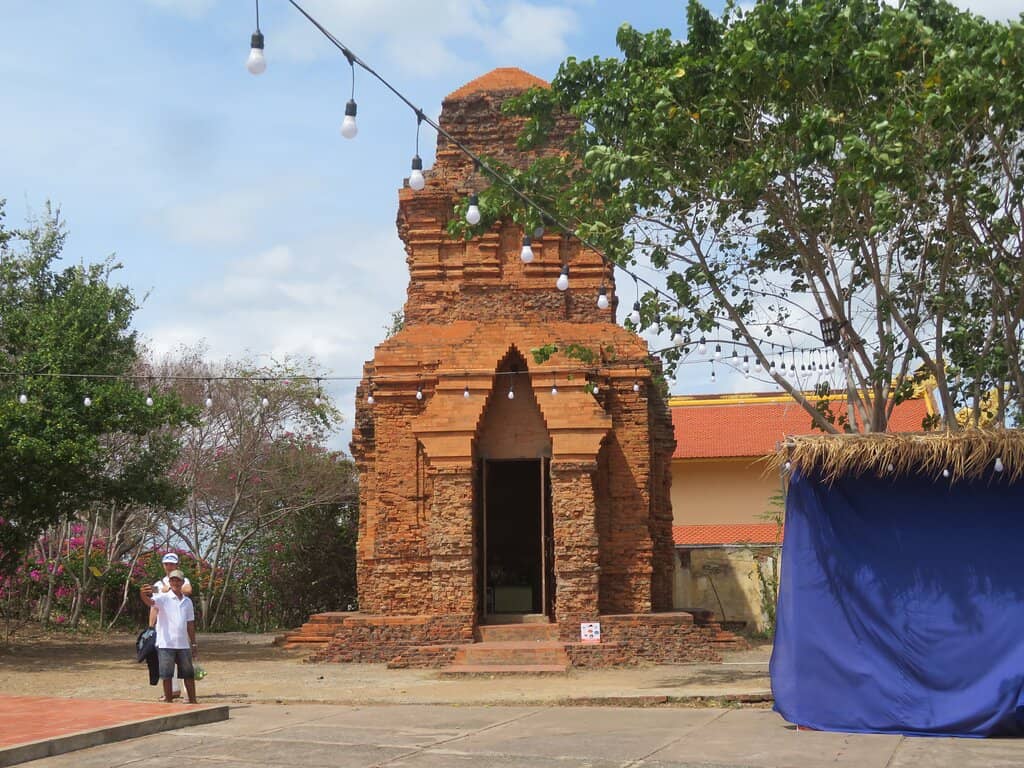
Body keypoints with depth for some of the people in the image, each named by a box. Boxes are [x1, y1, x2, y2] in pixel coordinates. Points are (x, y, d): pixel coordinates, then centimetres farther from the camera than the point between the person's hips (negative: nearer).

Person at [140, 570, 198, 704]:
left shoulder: (187, 601, 12)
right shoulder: (163, 598, -4)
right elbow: (150, 601, -26)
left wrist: (193, 644, 16)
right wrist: (144, 595, -50)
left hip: (183, 644, 5)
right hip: (165, 644, -4)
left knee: (189, 674, 10)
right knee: (166, 675, 0)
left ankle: (193, 701, 20)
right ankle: (168, 702, 9)